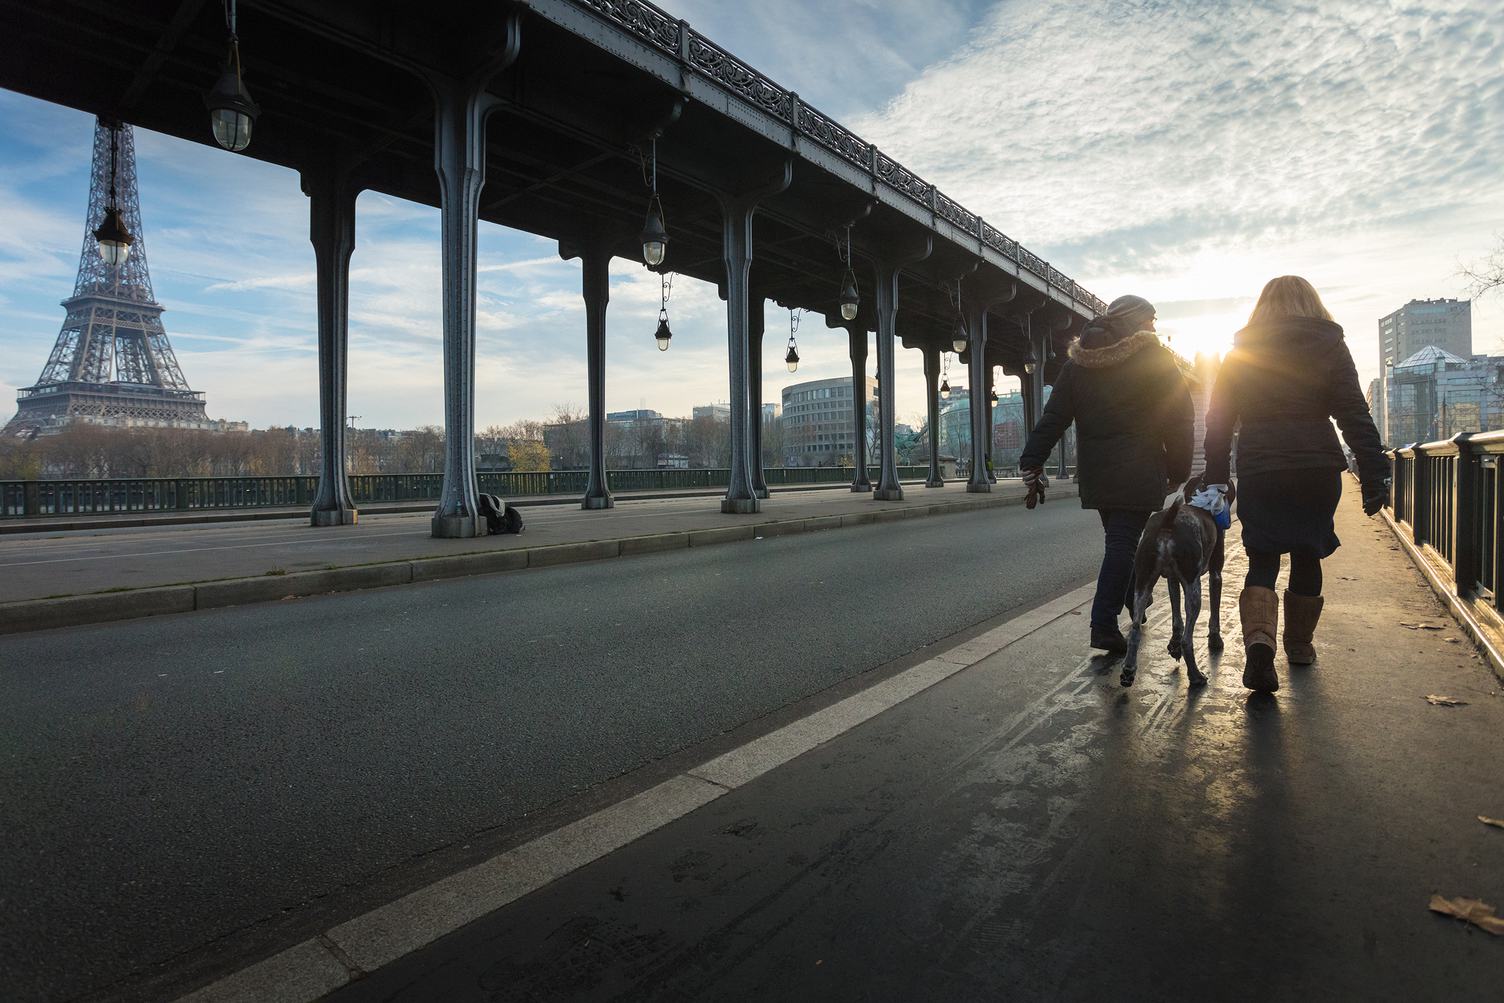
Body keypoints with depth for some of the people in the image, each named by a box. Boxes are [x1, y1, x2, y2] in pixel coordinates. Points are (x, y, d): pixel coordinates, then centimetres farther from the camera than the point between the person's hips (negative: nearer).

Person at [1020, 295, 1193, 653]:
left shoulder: (1079, 361, 11)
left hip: (1095, 472, 5)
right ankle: (1104, 624, -8)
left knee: (1117, 539, 18)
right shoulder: (1154, 356, -1)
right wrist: (1178, 471, 5)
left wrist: (1033, 464, 2)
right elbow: (1179, 418, -3)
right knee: (1123, 541, -5)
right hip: (1138, 472, -5)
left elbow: (1053, 417, 4)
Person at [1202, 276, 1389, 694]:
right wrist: (1374, 474, -4)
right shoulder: (1328, 344, 3)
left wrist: (1215, 479, 8)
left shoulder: (1239, 353, 6)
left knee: (1262, 560, 3)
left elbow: (1219, 420, 4)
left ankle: (1259, 640, -20)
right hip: (1317, 470, 0)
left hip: (1258, 472, 0)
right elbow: (1353, 414, -3)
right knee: (1307, 556, 14)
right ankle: (1299, 644, 27)